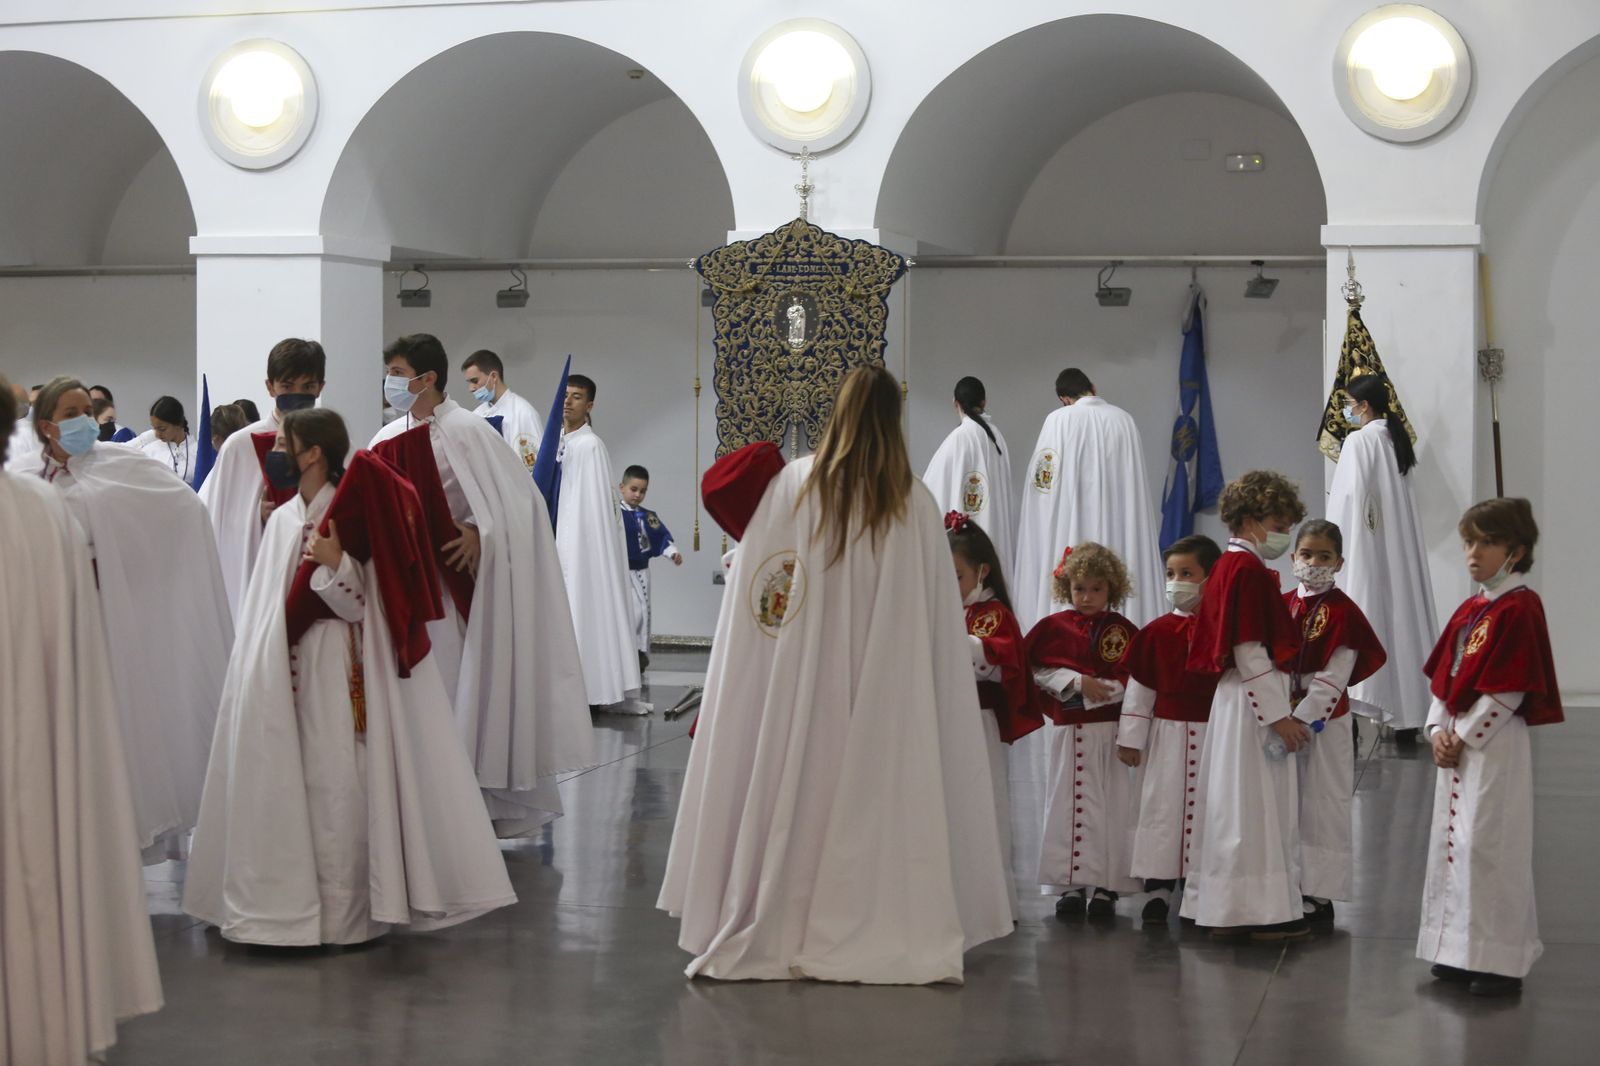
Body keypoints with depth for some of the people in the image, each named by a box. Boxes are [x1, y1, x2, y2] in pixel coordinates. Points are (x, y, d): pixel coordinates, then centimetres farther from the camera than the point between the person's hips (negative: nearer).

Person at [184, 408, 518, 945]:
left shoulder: (347, 517, -8)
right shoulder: (280, 520, 12)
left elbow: (359, 607, -10)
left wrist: (336, 564, -26)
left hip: (332, 675, -7)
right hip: (279, 675, 7)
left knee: (334, 784, -5)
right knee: (281, 783, 7)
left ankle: (343, 910, 2)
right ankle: (285, 897, 15)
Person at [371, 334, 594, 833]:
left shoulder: (466, 430, -10)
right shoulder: (389, 438, 9)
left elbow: (517, 496, -11)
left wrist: (479, 533, -19)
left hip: (454, 580, -6)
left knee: (459, 690, -3)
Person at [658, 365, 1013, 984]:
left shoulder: (794, 485, -4)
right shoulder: (915, 503, -3)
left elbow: (755, 591, -2)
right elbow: (940, 619, -1)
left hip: (799, 683, 0)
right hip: (889, 693, 0)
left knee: (792, 797, 6)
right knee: (881, 798, 5)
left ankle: (770, 933, 9)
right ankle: (888, 931, 6)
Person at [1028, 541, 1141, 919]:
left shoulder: (1124, 631, 2)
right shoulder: (1054, 627, 5)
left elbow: (1132, 681, -4)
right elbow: (1037, 671, 0)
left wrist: (1098, 690, -17)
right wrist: (1076, 682, -13)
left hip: (1111, 729, -1)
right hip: (1069, 730, 1)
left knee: (1113, 805, -1)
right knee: (1071, 803, 2)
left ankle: (1106, 886, 4)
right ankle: (1072, 883, 8)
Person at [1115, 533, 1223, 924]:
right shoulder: (1157, 632, 1)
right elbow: (1139, 686, 3)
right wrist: (1130, 738, 2)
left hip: (1214, 733, -1)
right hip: (1166, 733, 1)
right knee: (1161, 806, 3)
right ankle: (1158, 888, 11)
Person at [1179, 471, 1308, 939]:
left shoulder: (1227, 566, 14)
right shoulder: (1248, 570, -16)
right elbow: (1250, 652, -20)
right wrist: (1278, 715, -18)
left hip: (1236, 699, 10)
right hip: (1255, 702, -10)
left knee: (1234, 803, 12)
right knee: (1260, 805, -4)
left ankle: (1224, 908, 18)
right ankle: (1264, 912, 1)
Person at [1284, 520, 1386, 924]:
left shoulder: (1341, 611, -9)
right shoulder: (1281, 604, 8)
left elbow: (1333, 678, -15)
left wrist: (1301, 719, -20)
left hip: (1323, 720, -6)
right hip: (1283, 714, 6)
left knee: (1322, 806, 0)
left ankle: (1318, 894, 7)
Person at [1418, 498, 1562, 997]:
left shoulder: (1521, 608, -13)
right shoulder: (1469, 609, 13)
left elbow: (1508, 692, -18)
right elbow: (1443, 676, 14)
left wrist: (1463, 737, -15)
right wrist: (1438, 730, 0)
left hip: (1495, 745, -9)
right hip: (1456, 742, 9)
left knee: (1488, 845, -6)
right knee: (1451, 842, 13)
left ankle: (1501, 962, 3)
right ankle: (1460, 951, 24)